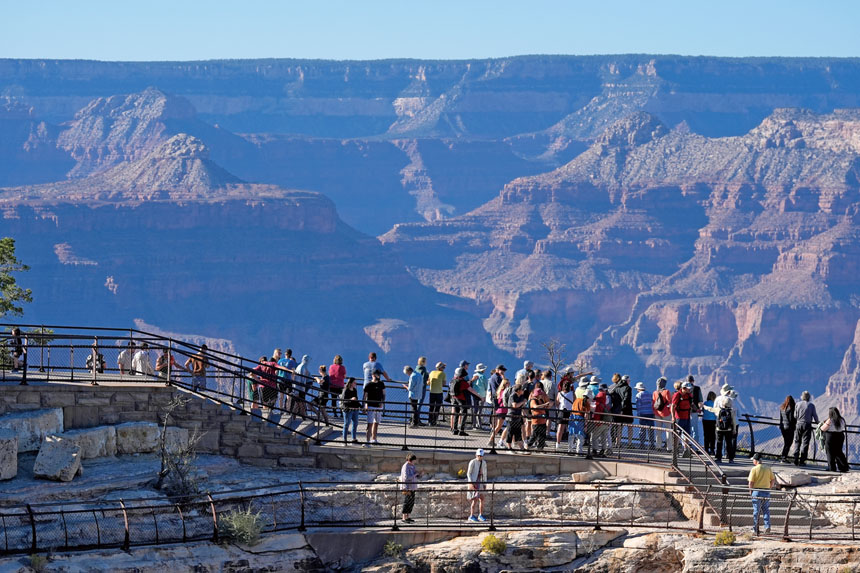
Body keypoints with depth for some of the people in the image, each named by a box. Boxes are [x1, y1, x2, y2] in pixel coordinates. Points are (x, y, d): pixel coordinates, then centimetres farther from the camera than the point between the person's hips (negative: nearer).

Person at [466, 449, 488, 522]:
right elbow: (469, 473, -9)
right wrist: (471, 483, -18)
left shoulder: (484, 463, 9)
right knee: (475, 499, -11)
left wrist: (485, 484, 13)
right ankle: (471, 516, -5)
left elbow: (484, 474, 16)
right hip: (473, 482, -7)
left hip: (480, 482, 7)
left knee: (482, 499, 6)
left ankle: (480, 515, 18)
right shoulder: (472, 462, -9)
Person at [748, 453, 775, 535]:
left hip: (757, 491, -4)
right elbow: (773, 479, 7)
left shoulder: (754, 469, -10)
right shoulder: (768, 468, 4)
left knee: (756, 510, 4)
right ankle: (767, 526, -1)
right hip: (766, 491, 4)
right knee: (766, 510, 11)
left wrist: (750, 491, 1)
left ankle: (755, 529, 9)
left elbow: (751, 482, -12)